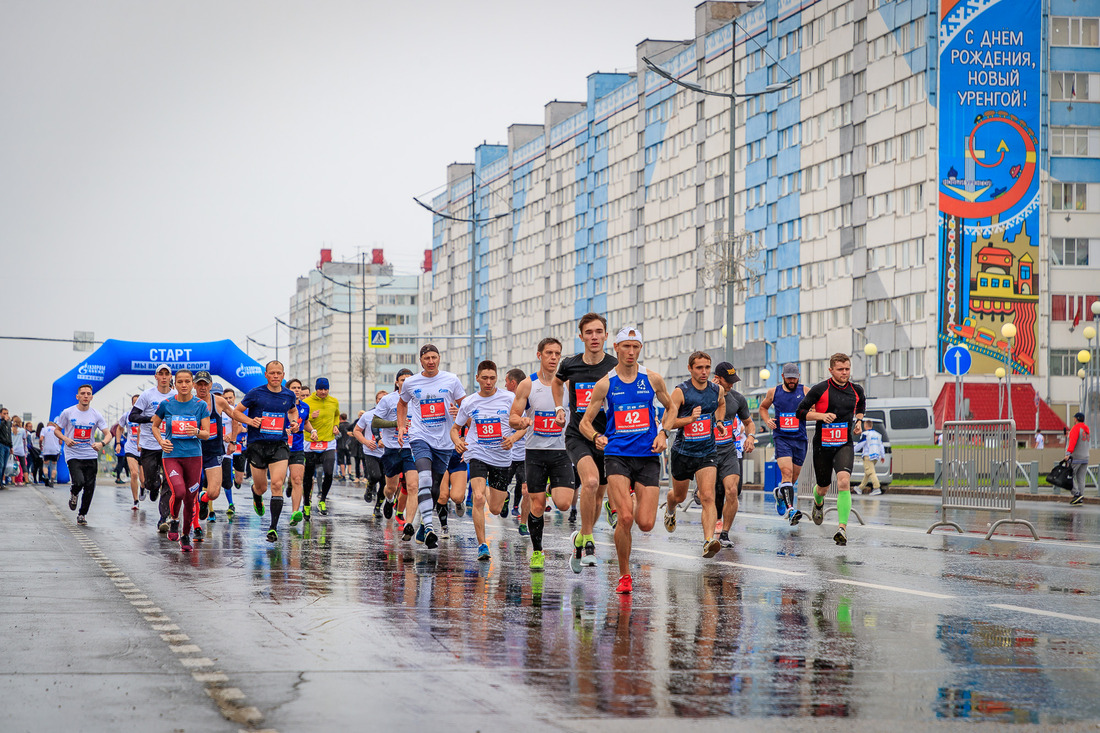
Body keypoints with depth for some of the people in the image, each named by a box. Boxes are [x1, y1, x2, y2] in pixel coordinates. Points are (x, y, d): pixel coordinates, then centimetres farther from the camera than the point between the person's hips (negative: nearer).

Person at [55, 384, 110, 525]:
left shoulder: (96, 415, 3)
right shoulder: (68, 413, -1)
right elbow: (56, 430, 8)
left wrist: (101, 443, -20)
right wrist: (65, 439, -13)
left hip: (91, 456, 2)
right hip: (73, 455, -2)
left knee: (89, 488, 0)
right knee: (79, 482, -21)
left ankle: (82, 514, 19)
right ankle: (73, 494, 15)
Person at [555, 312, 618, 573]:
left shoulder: (615, 367, -4)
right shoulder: (570, 365, 2)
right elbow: (558, 381, 27)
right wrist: (559, 408, 15)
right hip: (577, 436, -1)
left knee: (597, 495, 9)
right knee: (591, 481, -27)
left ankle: (580, 539, 36)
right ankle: (588, 541, -15)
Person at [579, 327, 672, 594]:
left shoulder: (652, 379, 5)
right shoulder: (605, 384, 3)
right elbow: (585, 422, 9)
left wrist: (663, 433, 3)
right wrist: (596, 437, -12)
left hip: (647, 457, 1)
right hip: (617, 456, -1)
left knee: (646, 524, -6)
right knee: (625, 518, -18)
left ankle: (635, 497, 32)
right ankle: (624, 575, 0)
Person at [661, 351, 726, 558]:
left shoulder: (717, 391, -1)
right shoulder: (681, 392, -13)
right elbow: (666, 423, -16)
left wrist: (718, 421, 7)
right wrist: (689, 419, -29)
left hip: (708, 453, 1)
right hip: (683, 452, -1)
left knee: (707, 497, -18)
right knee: (679, 496, 20)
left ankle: (709, 540, -28)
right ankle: (670, 509, 56)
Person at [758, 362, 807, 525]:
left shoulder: (805, 391, 4)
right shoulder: (774, 392, 7)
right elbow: (763, 407, 24)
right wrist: (767, 421, 4)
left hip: (800, 439, 2)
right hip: (781, 437, -2)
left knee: (794, 476, 10)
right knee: (786, 472, -20)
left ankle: (780, 493, 43)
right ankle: (790, 509, -30)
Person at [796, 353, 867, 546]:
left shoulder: (856, 390, 4)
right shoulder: (820, 390, -7)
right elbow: (800, 411, -4)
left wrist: (859, 421, 10)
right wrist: (821, 415, -19)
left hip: (845, 445, 1)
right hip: (822, 444, -1)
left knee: (844, 481, -23)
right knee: (823, 486, 12)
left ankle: (842, 528, -24)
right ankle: (818, 504, 52)